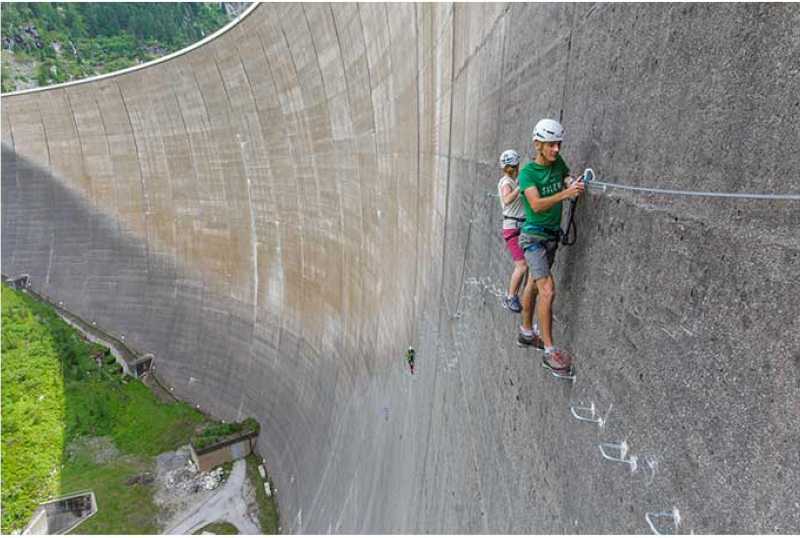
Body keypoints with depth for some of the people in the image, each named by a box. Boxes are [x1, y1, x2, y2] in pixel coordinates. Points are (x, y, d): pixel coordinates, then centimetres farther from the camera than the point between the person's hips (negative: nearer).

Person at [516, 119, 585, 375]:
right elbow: (537, 204, -28)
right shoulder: (527, 172, -16)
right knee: (547, 289, -15)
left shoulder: (558, 162, 2)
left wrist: (574, 185, -13)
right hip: (534, 235, -7)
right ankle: (550, 351, -10)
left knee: (533, 284, 17)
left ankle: (526, 332, 32)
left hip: (552, 235, 7)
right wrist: (565, 193, -40)